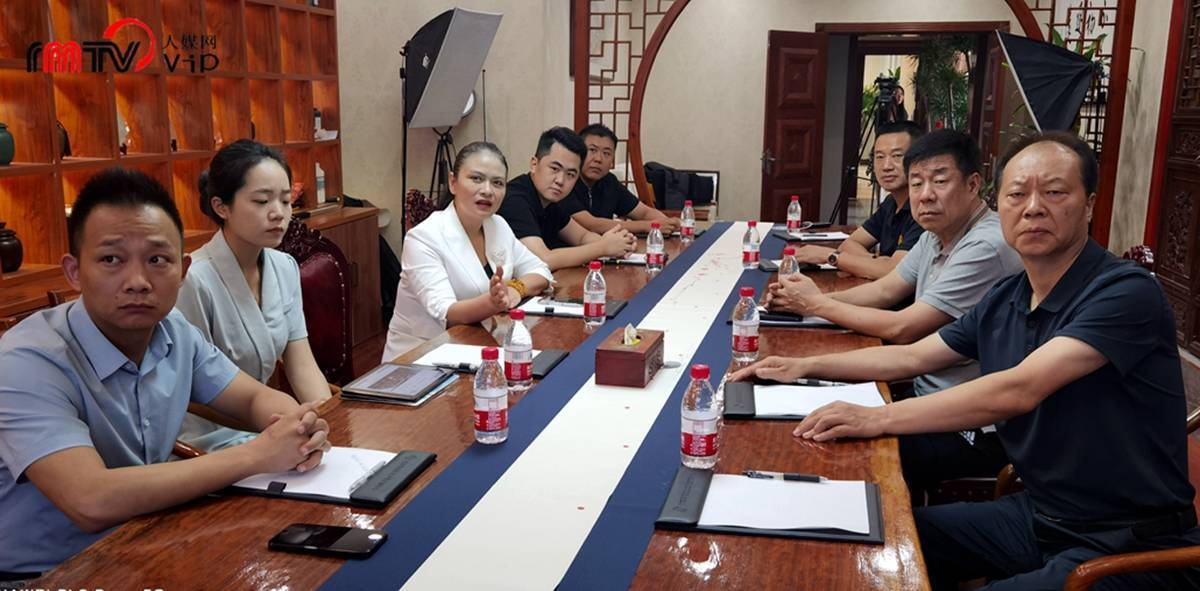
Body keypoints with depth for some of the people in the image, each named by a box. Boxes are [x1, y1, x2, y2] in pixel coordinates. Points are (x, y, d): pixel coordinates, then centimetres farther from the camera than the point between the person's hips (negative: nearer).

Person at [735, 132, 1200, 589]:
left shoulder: (1126, 292, -20)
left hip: (1130, 543, -7)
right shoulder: (1004, 302, 4)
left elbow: (1018, 390, -30)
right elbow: (912, 356, 14)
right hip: (1036, 514, 7)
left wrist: (878, 418, -30)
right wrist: (807, 366, 7)